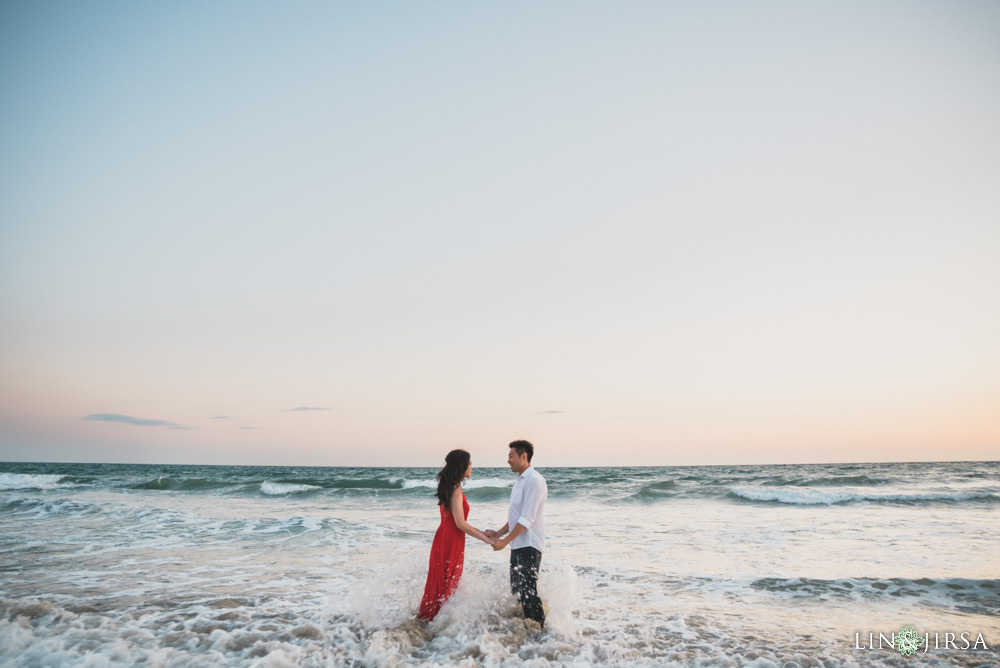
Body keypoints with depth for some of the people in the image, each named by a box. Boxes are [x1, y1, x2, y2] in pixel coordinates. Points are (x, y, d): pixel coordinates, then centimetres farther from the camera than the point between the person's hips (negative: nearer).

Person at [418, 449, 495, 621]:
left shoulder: (449, 487, 10)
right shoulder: (455, 489, -19)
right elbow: (460, 524, -21)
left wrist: (481, 532, 14)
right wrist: (484, 538, -14)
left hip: (444, 540, 9)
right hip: (451, 542, -9)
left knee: (442, 585, 19)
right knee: (446, 587, 4)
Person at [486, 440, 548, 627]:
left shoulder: (534, 480, -17)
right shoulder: (520, 480, 15)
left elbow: (527, 519, -21)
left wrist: (505, 541, -17)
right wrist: (498, 533, 11)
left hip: (529, 545, -10)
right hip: (518, 545, 10)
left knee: (528, 592, -6)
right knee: (516, 591, 16)